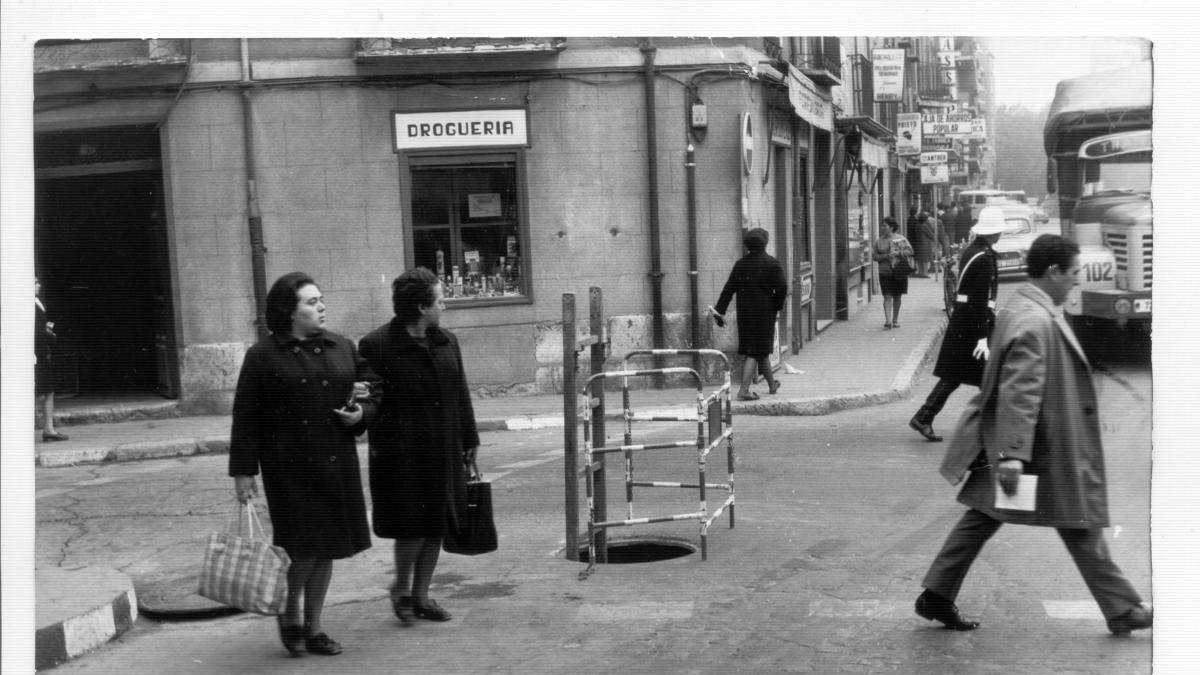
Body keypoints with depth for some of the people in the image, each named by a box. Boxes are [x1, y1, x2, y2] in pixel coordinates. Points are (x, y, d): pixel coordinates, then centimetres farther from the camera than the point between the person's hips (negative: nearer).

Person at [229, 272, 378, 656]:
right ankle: (289, 618, 21)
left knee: (326, 550, 11)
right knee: (303, 548, -7)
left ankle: (313, 628, 25)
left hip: (335, 464, 5)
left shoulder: (342, 348, 9)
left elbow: (371, 392, 17)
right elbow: (246, 418, -4)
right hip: (289, 469, -5)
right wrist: (243, 471, -7)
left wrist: (360, 413, -5)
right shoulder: (262, 356, -5)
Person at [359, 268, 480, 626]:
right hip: (403, 454, -6)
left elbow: (461, 396, 15)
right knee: (413, 524, -6)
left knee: (436, 525, 10)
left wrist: (469, 439, 14)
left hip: (444, 452, 6)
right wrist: (380, 446, -15)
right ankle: (401, 589, 18)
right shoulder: (376, 345, -9)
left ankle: (421, 594, 24)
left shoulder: (446, 342, 11)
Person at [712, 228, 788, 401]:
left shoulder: (740, 264, 3)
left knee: (760, 349, 17)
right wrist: (777, 305, 4)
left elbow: (728, 289, 1)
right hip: (764, 312, -4)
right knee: (757, 351, -2)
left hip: (744, 312, 5)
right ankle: (744, 390, -12)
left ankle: (772, 384, 32)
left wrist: (720, 311, 1)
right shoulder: (772, 264, -8)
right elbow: (782, 288, -13)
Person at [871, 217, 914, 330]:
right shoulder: (878, 241, 5)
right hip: (885, 273, 0)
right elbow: (874, 256, 2)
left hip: (899, 271, 0)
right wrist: (885, 256, -16)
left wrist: (898, 253, -17)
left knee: (897, 297, 9)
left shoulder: (900, 239, 2)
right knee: (887, 297, -9)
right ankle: (888, 321, -13)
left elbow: (910, 251, -2)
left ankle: (895, 320, 21)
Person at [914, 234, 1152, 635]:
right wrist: (1014, 454, -32)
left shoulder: (1018, 308, 9)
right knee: (1081, 528, 4)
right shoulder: (1034, 323, -23)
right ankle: (1122, 610, 19)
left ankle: (936, 597, 16)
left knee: (983, 516, 12)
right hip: (1050, 451, -10)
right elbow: (1019, 393, -29)